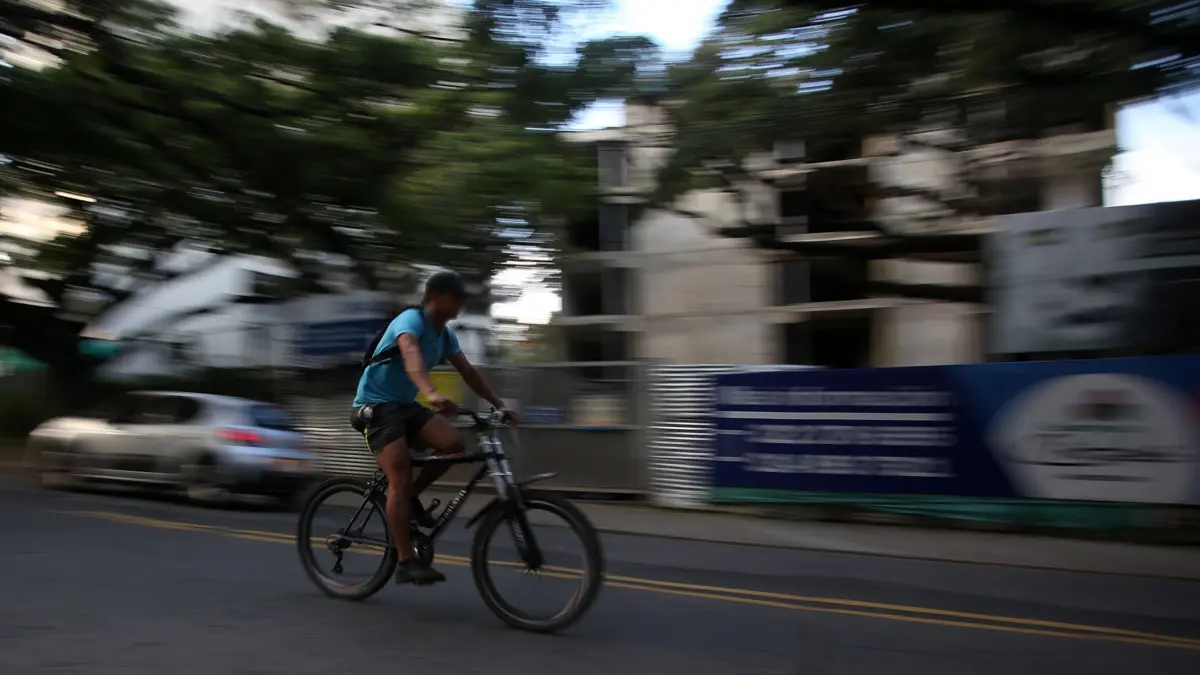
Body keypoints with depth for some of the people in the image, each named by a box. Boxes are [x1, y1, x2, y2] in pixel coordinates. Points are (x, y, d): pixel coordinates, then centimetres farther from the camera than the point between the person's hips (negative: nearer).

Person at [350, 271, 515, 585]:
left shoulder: (445, 334, 7)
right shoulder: (411, 320, -19)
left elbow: (468, 373, 12)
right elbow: (411, 355, -40)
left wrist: (499, 405, 4)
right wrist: (431, 393, -58)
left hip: (406, 405, 7)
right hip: (376, 405, -7)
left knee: (454, 442, -18)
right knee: (400, 478, -18)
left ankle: (411, 497, 3)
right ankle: (406, 563, -13)